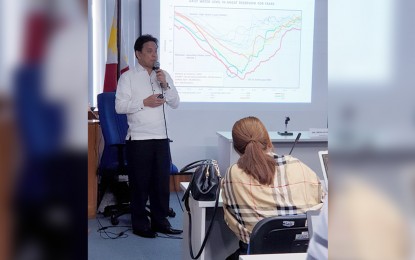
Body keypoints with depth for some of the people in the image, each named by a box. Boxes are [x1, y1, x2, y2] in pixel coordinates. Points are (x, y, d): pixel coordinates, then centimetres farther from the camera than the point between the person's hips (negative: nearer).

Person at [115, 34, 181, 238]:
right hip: (138, 139, -4)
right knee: (140, 183, 3)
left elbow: (175, 104, 8)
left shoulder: (163, 76, 12)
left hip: (161, 137, 4)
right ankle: (140, 224, 14)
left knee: (162, 181, 8)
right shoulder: (128, 77, -1)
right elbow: (119, 106, -9)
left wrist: (165, 85, -6)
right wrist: (144, 102, -16)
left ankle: (160, 221, 20)